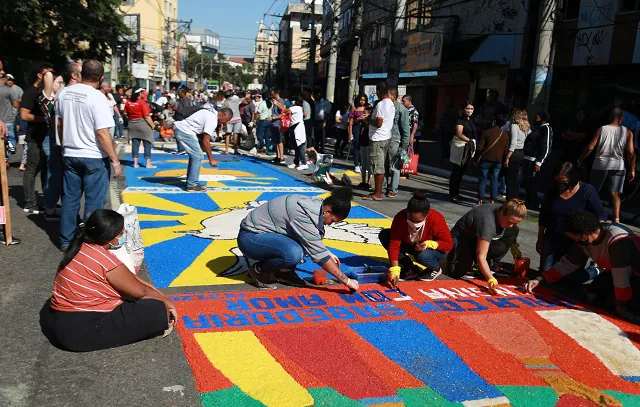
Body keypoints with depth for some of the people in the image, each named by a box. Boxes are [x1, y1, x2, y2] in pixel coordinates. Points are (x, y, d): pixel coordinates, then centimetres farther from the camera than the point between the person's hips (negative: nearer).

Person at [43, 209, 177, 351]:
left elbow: (131, 279, 13)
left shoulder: (81, 248, 6)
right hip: (80, 331, -10)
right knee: (157, 311, -17)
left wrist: (158, 293, 15)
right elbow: (142, 291, -7)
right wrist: (166, 301, 9)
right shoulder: (107, 262, -21)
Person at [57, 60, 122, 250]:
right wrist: (115, 160, -17)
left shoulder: (65, 92, 4)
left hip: (70, 155, 7)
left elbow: (59, 123, 14)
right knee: (94, 202, 3)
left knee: (70, 198, 14)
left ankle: (66, 240, 22)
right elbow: (102, 133, -21)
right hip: (94, 157, -6)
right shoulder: (97, 97, -17)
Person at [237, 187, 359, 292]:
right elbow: (318, 254, -26)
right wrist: (346, 280, -20)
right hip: (250, 237, -9)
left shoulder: (314, 204, -2)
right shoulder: (303, 215, -29)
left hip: (262, 231, 9)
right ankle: (258, 270, -6)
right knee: (294, 253, -33)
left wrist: (328, 254, 17)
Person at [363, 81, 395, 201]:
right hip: (386, 137, 9)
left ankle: (377, 194, -1)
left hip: (378, 139, -9)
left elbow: (378, 123, -23)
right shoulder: (391, 104, 12)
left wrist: (368, 119, -6)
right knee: (381, 166, 14)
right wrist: (371, 117, 15)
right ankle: (379, 191, 21)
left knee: (378, 167, -5)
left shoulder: (381, 104, -17)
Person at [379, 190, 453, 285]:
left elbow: (448, 244, -20)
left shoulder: (437, 220, -32)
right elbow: (394, 244, -29)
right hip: (411, 245, 4)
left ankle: (435, 268, 1)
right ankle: (409, 269, -5)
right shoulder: (400, 218, -29)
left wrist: (430, 244, -39)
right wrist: (394, 269, -40)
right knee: (384, 235, -18)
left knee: (422, 256, -39)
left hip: (435, 248, -3)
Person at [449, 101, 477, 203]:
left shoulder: (471, 121, 15)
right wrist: (469, 140, -37)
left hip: (468, 149, 8)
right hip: (460, 148, -8)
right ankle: (452, 194, -2)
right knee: (456, 172, -6)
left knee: (461, 172, 13)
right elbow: (459, 134, -25)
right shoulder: (460, 120, -10)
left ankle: (456, 193, 22)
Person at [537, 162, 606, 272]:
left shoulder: (587, 191, -11)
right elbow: (543, 218, 7)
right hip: (552, 241, 3)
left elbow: (601, 215, -11)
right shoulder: (552, 192, -3)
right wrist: (540, 240, 11)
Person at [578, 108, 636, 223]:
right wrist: (632, 170, 2)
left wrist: (580, 160, 8)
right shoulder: (627, 132, -1)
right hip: (617, 166, 0)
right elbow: (631, 153, -5)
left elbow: (590, 148, -4)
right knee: (615, 194, 1)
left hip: (600, 165, 0)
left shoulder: (602, 129, -2)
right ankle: (616, 219, -8)